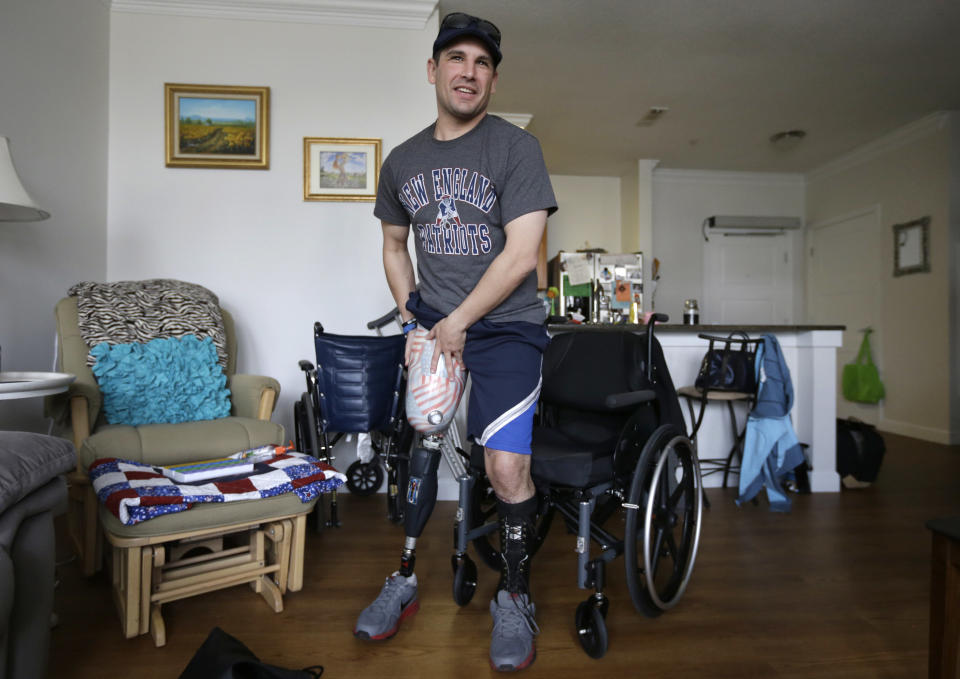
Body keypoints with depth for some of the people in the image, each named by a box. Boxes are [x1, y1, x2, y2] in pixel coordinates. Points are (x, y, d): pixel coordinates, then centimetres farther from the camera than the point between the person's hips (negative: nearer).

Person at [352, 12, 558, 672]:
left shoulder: (516, 146, -5)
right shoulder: (402, 160, 11)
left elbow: (521, 254, -13)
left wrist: (456, 323, -11)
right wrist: (412, 318, 6)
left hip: (505, 326, -4)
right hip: (430, 323, 5)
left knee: (507, 469, -13)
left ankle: (514, 597, 13)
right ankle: (405, 580, 28)